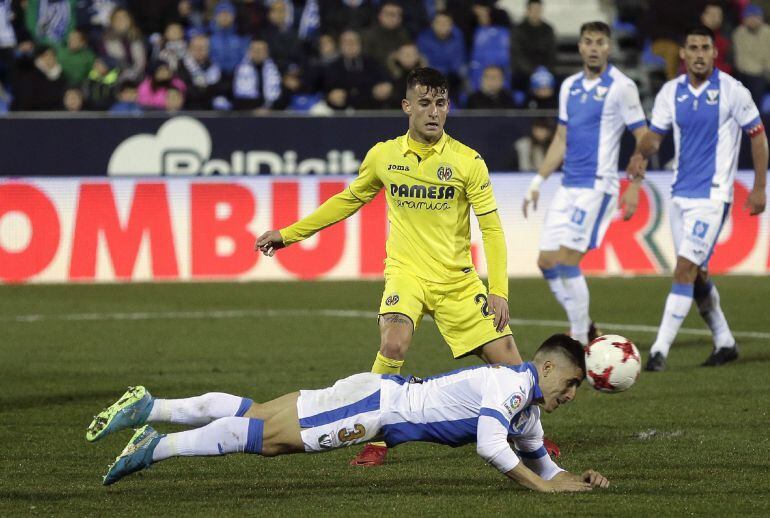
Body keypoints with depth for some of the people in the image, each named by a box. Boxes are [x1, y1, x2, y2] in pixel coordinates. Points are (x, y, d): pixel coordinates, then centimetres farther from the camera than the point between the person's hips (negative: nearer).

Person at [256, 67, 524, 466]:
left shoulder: (467, 161, -6)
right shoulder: (383, 156, 0)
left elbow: (491, 227, -4)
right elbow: (348, 200, 16)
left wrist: (498, 290, -12)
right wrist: (288, 234, 15)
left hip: (458, 280, 0)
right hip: (406, 272, 0)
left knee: (508, 362, -4)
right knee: (393, 346, -29)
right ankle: (376, 441, -14)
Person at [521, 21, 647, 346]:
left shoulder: (621, 87, -7)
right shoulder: (570, 86, 13)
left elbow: (644, 139, -7)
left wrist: (634, 187, -14)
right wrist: (538, 182, 15)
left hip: (597, 186, -7)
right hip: (568, 186, 7)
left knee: (567, 261, -13)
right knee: (547, 262, 4)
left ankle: (579, 342, -4)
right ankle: (584, 327, 19)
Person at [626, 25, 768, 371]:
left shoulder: (732, 91, -9)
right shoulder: (670, 92, 4)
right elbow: (655, 134, 7)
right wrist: (641, 154, -17)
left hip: (713, 195, -6)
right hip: (681, 193, 6)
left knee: (685, 269, -13)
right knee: (695, 274, 11)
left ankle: (660, 351, -15)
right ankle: (724, 343, 27)